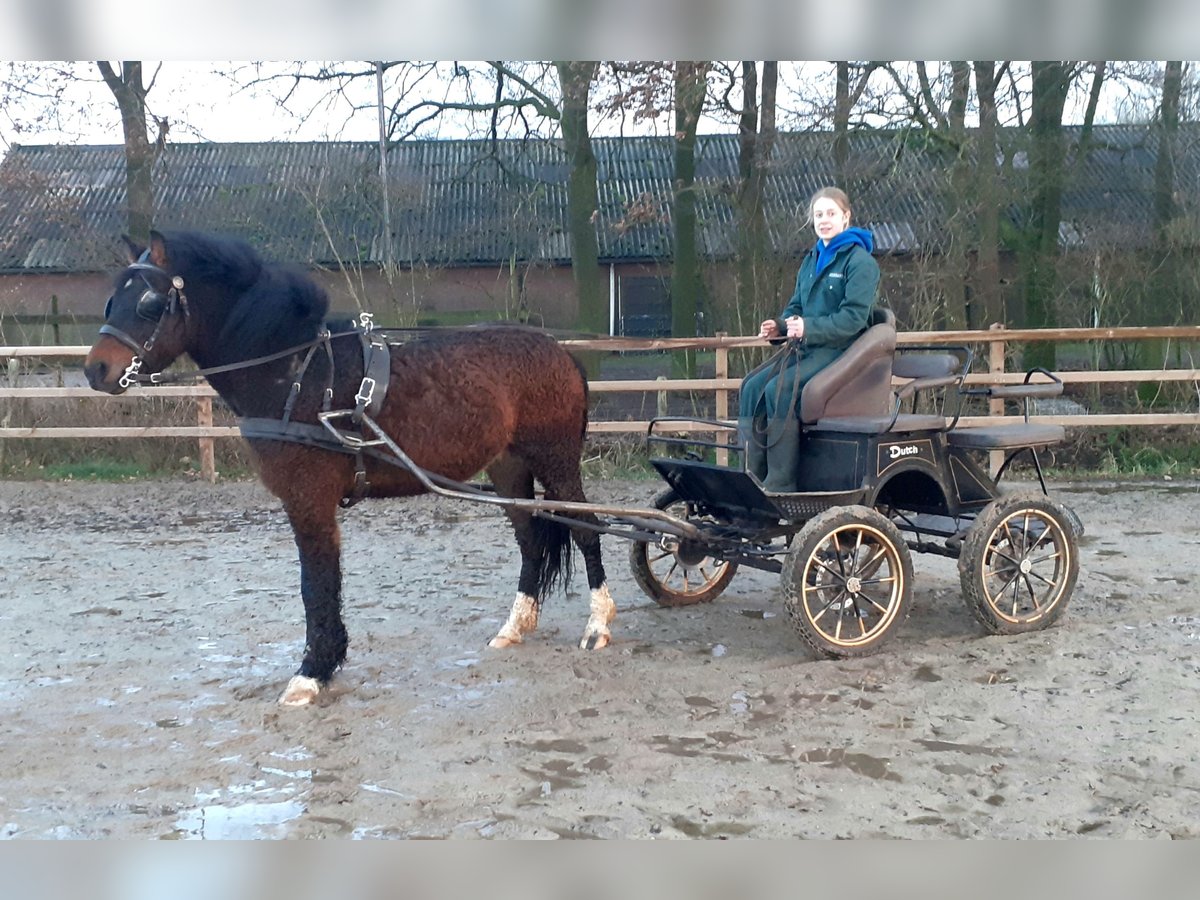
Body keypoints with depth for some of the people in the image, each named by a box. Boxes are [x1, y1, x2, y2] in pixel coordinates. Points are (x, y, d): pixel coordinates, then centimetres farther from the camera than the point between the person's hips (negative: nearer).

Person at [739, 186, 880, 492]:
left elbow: (854, 316, -16)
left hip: (840, 349, -8)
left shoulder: (859, 260, -6)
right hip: (805, 347, 8)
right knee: (752, 386, -13)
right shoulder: (811, 260, 19)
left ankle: (781, 484, -23)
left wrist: (809, 328, -25)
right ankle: (754, 475, -13)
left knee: (778, 390, -27)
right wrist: (780, 326, -2)